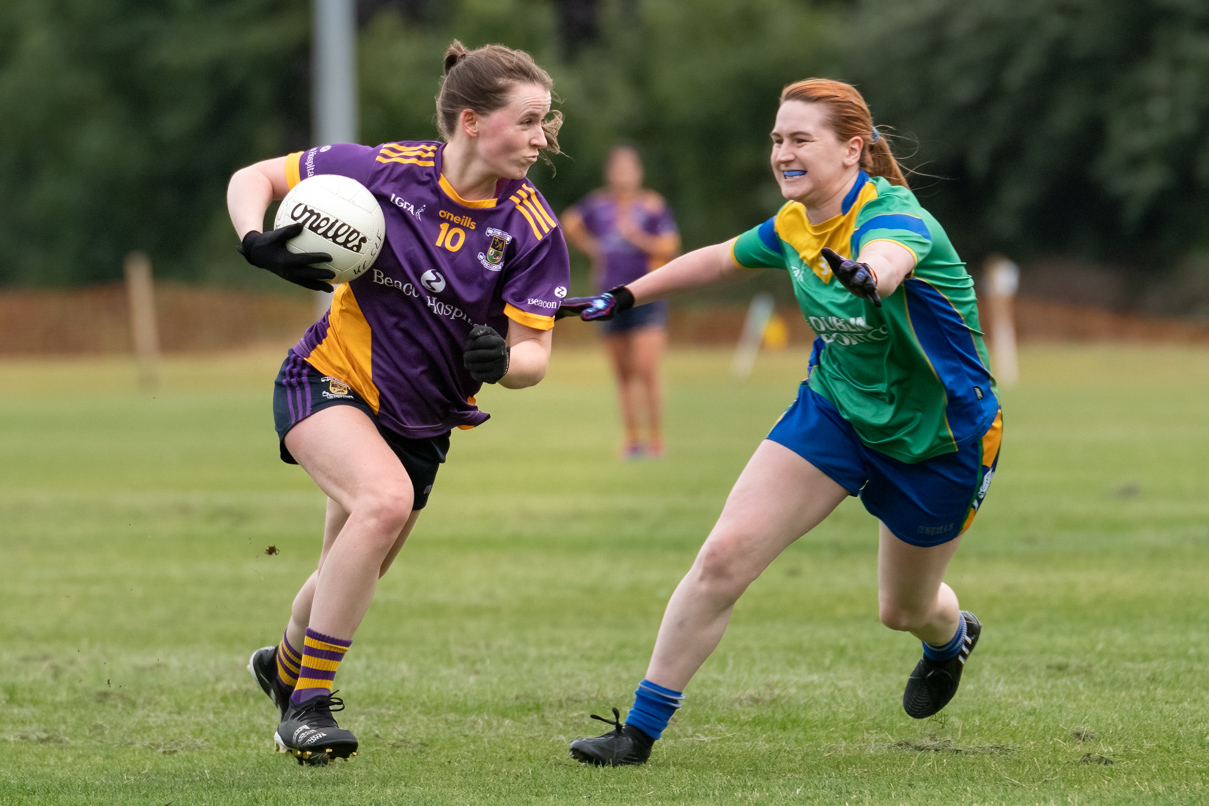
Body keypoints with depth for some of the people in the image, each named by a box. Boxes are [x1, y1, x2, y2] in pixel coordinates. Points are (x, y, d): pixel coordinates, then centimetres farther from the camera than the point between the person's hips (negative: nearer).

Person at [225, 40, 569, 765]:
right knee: (385, 498, -32)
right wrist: (257, 244, -23)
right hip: (330, 380, -4)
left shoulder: (532, 229, -13)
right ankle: (309, 703, -22)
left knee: (349, 582, 16)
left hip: (421, 424, 4)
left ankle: (285, 666, 53)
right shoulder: (386, 170, -16)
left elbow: (534, 356, -11)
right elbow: (253, 178, -4)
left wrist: (501, 361, -34)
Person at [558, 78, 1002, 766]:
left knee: (905, 610, 16)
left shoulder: (896, 218, -29)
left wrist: (864, 272, -78)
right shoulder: (796, 226, -7)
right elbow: (720, 259, 15)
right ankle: (641, 727, -7)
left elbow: (887, 258, -55)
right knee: (725, 556, -15)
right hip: (834, 410, 5)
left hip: (938, 440, -5)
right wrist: (624, 297, 17)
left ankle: (952, 636, 56)